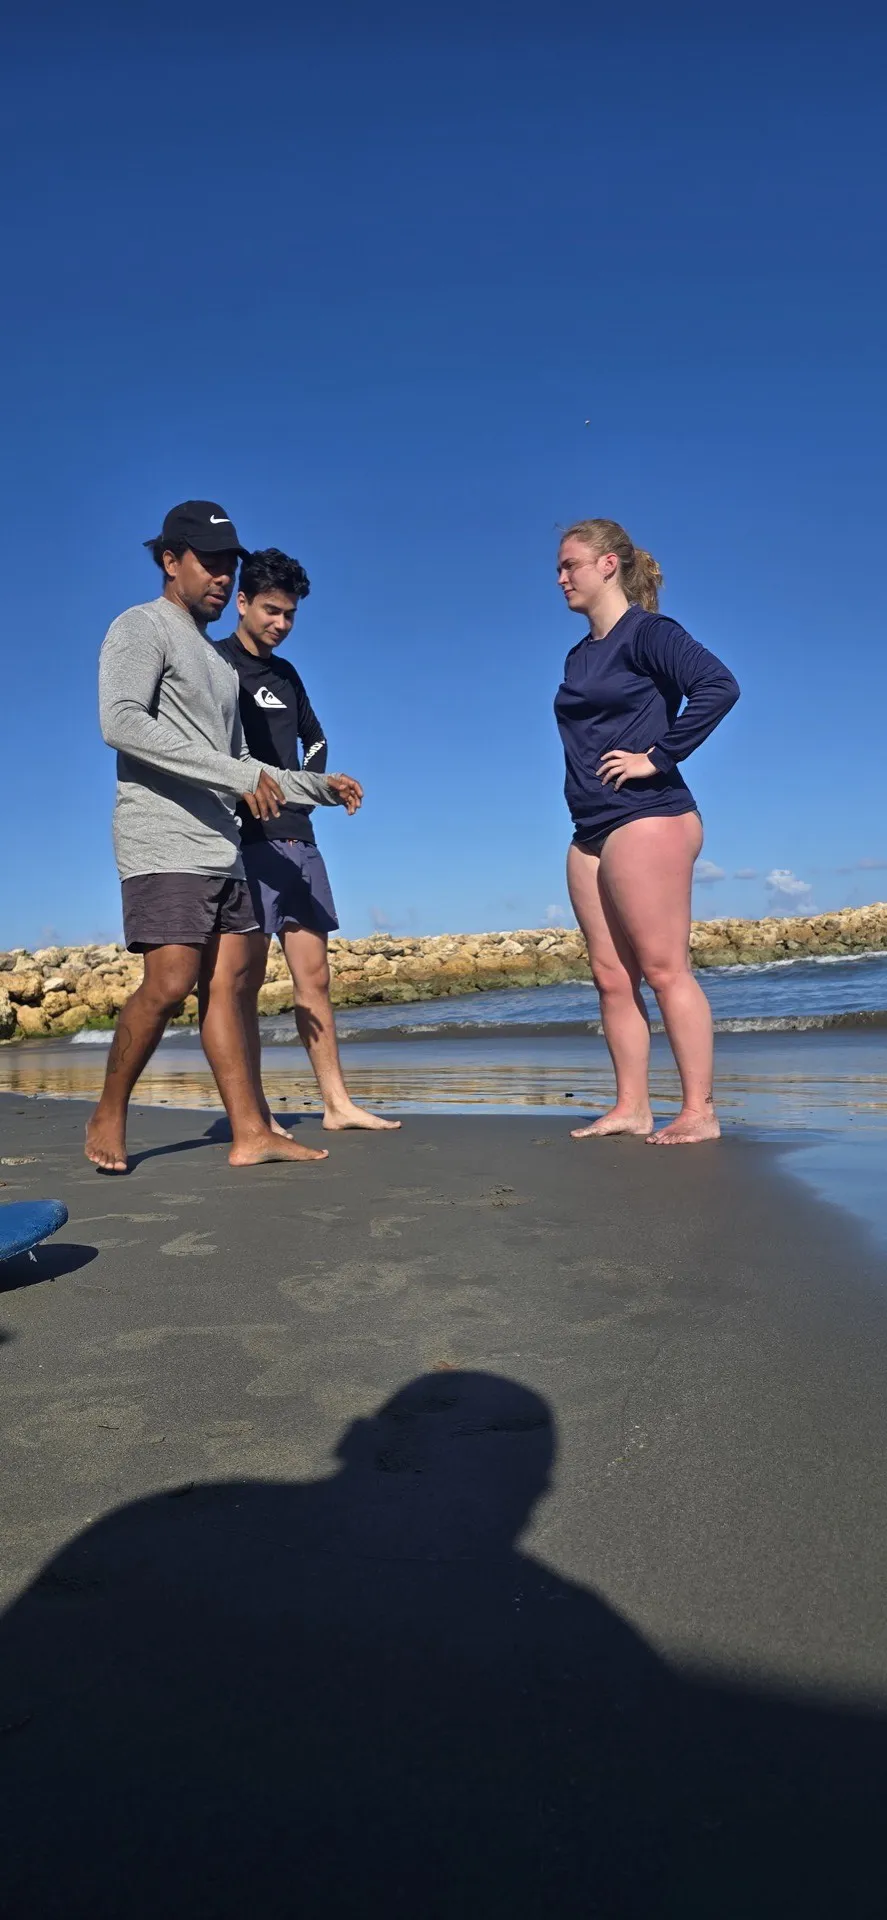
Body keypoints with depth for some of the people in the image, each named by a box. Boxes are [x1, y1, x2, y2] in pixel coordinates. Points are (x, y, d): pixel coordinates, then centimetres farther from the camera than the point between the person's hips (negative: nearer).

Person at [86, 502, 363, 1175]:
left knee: (226, 980, 0)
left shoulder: (218, 662, 26)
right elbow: (121, 722, -18)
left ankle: (251, 1133, -2)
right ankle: (108, 1118, 5)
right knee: (170, 983, -13)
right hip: (164, 843, -8)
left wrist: (318, 786, 22)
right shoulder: (141, 628, 1)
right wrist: (237, 774, -21)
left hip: (221, 846, 8)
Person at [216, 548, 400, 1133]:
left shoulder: (286, 674, 21)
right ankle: (254, 1113, -4)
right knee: (247, 978, -7)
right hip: (246, 838, -7)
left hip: (298, 838, 7)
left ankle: (338, 1104, 9)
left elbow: (315, 738, 34)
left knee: (313, 975, 5)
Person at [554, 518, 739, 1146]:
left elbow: (719, 686, -18)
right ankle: (632, 1108, 12)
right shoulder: (581, 655, 20)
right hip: (591, 830, 9)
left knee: (664, 969, -8)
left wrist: (656, 758, -16)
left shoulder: (647, 632, -4)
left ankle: (699, 1111, -2)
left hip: (647, 819, -8)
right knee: (612, 976, 6)